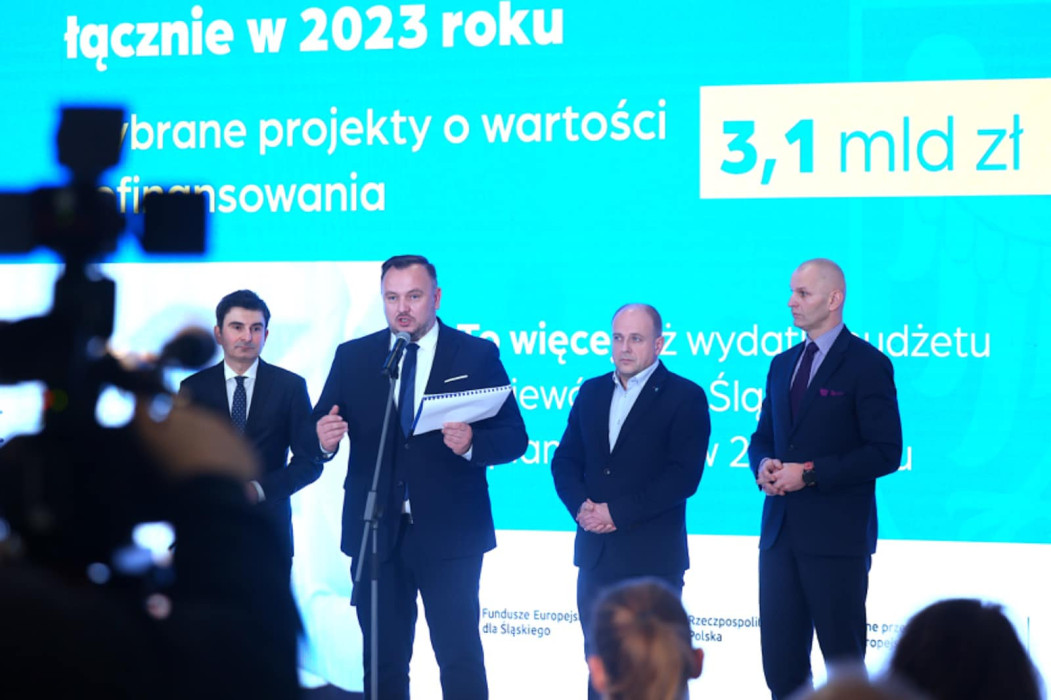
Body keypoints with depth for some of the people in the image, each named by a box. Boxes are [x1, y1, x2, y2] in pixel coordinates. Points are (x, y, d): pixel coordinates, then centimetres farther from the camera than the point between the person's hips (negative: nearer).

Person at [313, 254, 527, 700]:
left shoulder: (477, 355, 1)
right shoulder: (352, 357, 7)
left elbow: (514, 437, -2)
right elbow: (319, 431, 5)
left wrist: (472, 443, -22)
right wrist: (325, 440, -19)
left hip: (449, 534, -2)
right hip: (376, 532, 2)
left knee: (460, 658, -4)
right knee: (383, 658, 8)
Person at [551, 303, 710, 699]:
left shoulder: (685, 397, -5)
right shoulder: (591, 392, 13)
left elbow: (683, 475, -13)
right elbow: (565, 460, 11)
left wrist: (618, 512, -16)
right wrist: (579, 505, -9)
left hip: (654, 557, -5)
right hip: (596, 552, 5)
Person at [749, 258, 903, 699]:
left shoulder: (867, 364, -7)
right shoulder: (783, 364, 16)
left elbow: (885, 452, -12)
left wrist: (810, 473, -16)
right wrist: (763, 464, -1)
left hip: (837, 535, -7)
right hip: (780, 531, 7)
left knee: (843, 659, 0)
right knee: (780, 662, 7)